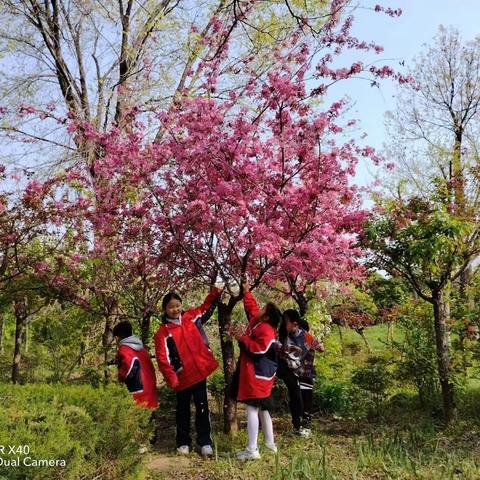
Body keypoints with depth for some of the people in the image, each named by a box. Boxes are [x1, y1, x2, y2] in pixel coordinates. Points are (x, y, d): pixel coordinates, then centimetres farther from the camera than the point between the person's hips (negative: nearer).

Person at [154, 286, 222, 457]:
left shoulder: (191, 317, 4)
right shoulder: (163, 332, -7)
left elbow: (206, 307, 21)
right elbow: (163, 358, -12)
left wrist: (215, 293, 9)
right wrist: (171, 379, -17)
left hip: (199, 371, 3)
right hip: (182, 377, -3)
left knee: (202, 407, 8)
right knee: (183, 410, 13)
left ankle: (205, 442, 19)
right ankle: (183, 443, 27)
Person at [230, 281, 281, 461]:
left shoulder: (266, 330, -17)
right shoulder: (257, 322, 10)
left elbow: (259, 349, -28)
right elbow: (251, 307, 25)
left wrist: (242, 338, -20)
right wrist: (247, 292, 23)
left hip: (257, 376, -10)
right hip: (255, 375, 10)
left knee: (252, 409, -10)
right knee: (262, 410, 18)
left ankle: (252, 450, -8)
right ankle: (270, 443, 29)